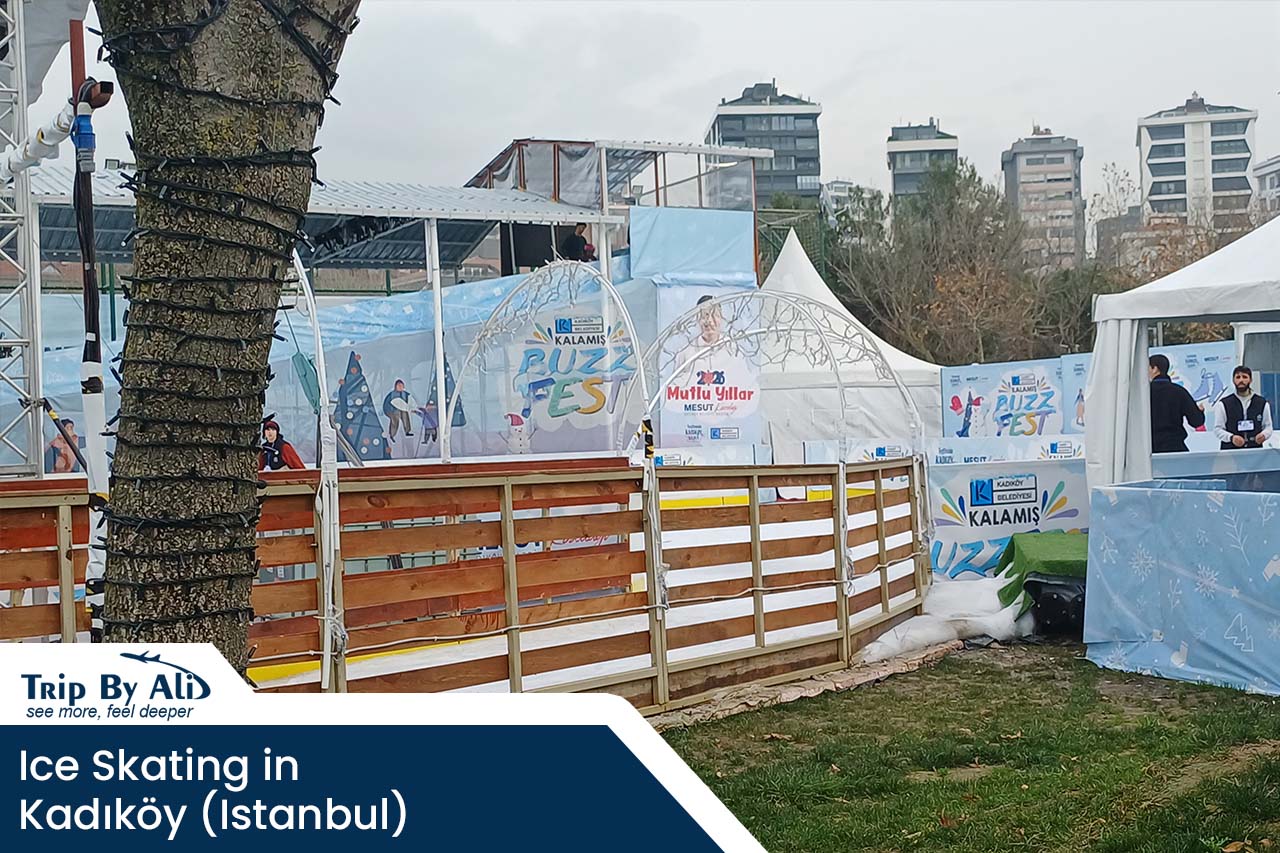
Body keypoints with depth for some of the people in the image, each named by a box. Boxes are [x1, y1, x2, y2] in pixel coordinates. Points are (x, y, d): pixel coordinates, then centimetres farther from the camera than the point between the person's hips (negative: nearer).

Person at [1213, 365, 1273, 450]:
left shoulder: (1262, 403, 10)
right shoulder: (1223, 404, 3)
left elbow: (1268, 426, 13)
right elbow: (1217, 429, 1)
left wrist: (1264, 435, -9)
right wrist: (1231, 437, -18)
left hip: (1256, 450, 2)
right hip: (1231, 451, -2)